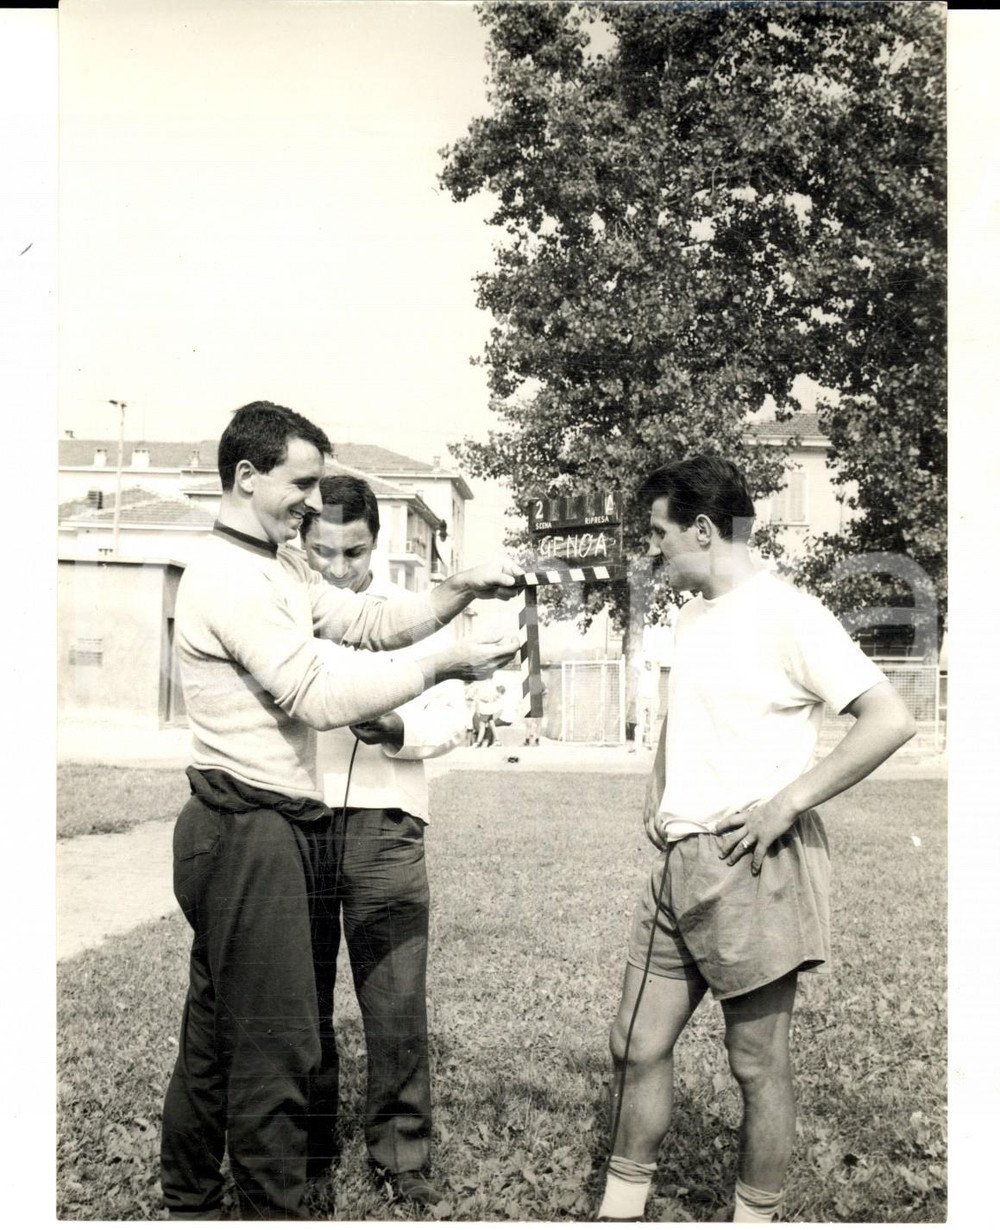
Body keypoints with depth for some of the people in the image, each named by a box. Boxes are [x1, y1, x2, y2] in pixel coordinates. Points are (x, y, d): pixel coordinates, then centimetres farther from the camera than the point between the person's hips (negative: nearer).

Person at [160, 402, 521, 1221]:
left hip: (277, 828, 10)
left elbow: (369, 620, 13)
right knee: (276, 1043, -4)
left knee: (215, 1031, 18)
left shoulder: (280, 568, 17)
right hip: (250, 833, -10)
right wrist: (444, 666, -17)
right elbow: (318, 695, -21)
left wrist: (462, 591, -1)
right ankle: (273, 1207, 7)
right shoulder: (228, 576, -16)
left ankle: (190, 1201, 32)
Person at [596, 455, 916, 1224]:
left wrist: (789, 803, -18)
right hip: (679, 865, 8)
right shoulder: (691, 616, 14)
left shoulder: (785, 613, -12)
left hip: (754, 868, -8)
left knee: (759, 1063, 5)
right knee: (639, 1046, 10)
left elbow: (891, 720, -18)